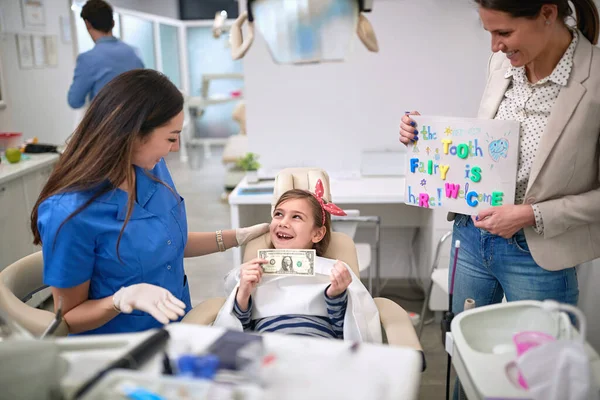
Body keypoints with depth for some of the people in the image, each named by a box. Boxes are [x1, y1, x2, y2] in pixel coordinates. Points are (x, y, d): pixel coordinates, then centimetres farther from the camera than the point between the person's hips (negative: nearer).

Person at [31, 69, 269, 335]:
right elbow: (68, 318, -12)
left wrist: (239, 237, 9)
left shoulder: (153, 168, -3)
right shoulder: (69, 213, -24)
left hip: (180, 328, 6)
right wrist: (126, 298, -30)